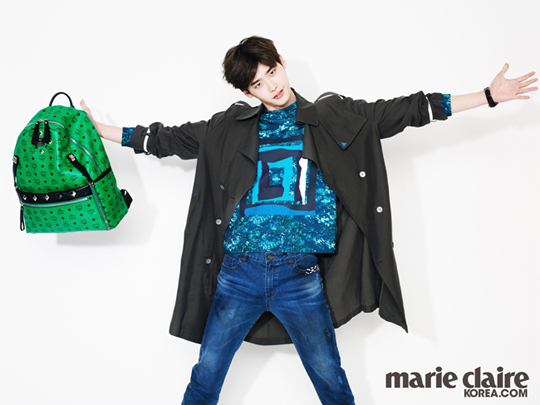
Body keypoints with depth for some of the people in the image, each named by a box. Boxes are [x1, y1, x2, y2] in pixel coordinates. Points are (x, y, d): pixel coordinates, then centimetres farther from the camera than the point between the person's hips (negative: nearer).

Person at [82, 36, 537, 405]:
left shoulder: (334, 118, 7)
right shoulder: (230, 128, 9)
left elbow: (402, 111, 6)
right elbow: (170, 138, 15)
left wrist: (488, 96, 4)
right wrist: (101, 131, 16)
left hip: (300, 276, -1)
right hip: (238, 273, 1)